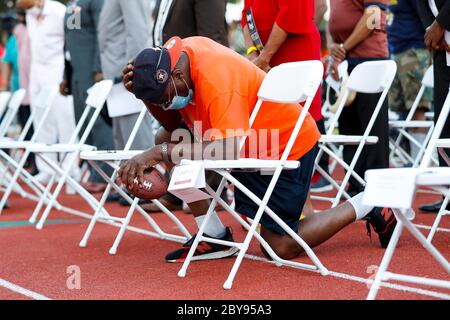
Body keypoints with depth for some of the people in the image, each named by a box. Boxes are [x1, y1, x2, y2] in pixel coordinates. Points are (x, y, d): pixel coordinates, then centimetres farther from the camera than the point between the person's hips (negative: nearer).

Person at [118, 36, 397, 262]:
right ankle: (215, 237, 1)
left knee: (282, 247, -8)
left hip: (289, 144, -9)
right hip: (247, 140, 9)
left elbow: (227, 148, -44)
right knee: (167, 140, -5)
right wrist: (142, 91, -18)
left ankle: (365, 206, 9)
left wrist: (159, 153, -47)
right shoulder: (172, 55, -9)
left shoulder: (217, 80, -35)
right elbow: (171, 124, -1)